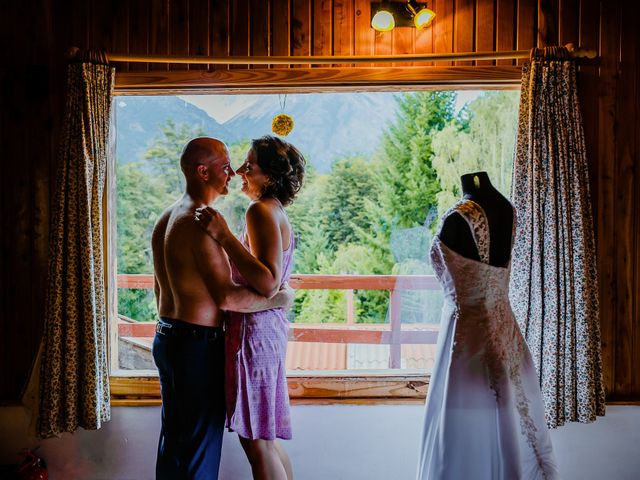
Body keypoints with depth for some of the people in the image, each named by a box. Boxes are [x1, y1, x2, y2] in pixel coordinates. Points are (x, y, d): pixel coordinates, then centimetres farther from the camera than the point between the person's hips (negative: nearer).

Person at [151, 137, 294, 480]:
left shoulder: (166, 218, 10)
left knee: (173, 437, 20)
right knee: (201, 443, 3)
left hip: (166, 337, 10)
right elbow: (227, 297, -25)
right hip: (198, 344, -10)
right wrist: (279, 298, -13)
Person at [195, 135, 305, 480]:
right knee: (265, 437, 19)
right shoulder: (276, 212, 14)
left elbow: (268, 283, -26)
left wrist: (223, 236, -26)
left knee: (256, 439, 1)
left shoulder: (261, 210, -15)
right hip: (270, 326, 10)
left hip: (255, 329, -10)